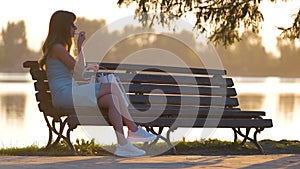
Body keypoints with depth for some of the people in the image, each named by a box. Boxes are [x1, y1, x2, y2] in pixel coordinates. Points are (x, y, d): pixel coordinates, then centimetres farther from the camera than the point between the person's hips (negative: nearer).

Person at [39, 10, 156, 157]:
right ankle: (134, 129, -13)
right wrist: (80, 48, 3)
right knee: (113, 88, -18)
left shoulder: (59, 47, 24)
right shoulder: (57, 47, -9)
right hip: (64, 94, -10)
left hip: (71, 93, 10)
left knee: (112, 99, -9)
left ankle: (123, 145, -18)